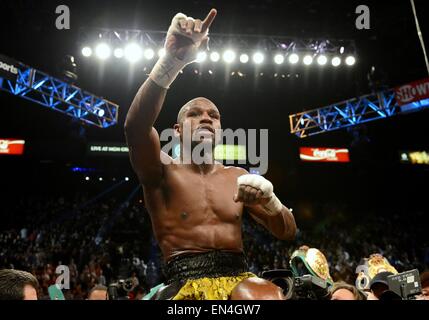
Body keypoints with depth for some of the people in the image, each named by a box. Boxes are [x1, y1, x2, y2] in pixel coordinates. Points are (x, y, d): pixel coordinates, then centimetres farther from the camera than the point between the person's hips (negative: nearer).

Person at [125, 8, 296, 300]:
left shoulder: (238, 176, 16)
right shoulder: (163, 171, 4)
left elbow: (287, 232, 14)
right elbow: (136, 126, -19)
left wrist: (267, 197, -8)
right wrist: (172, 61, -30)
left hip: (239, 277, 2)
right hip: (186, 282, -2)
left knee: (269, 296, -31)